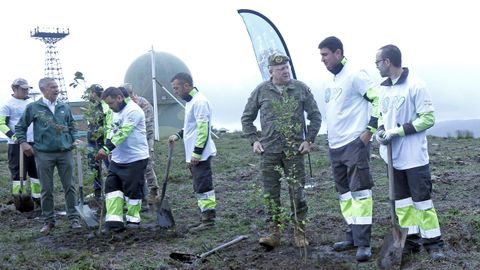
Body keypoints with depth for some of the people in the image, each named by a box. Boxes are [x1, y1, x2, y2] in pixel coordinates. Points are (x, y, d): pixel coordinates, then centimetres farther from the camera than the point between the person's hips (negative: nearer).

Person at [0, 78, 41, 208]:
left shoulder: (31, 102, 14)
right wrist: (13, 136, -20)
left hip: (34, 142, 6)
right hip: (17, 144, -6)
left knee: (37, 171, 10)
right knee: (18, 172, -3)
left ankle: (38, 199, 19)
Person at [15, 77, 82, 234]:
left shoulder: (64, 107, 8)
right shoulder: (33, 108, 1)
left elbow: (72, 126, 19)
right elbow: (20, 127, 9)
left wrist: (75, 139, 3)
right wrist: (23, 142, -4)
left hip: (65, 152, 2)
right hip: (44, 154, -2)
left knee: (69, 186, 4)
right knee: (46, 189, 4)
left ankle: (73, 218, 12)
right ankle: (48, 221, 15)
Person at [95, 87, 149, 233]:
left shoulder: (133, 111, -17)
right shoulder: (116, 112, 13)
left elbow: (123, 133, -26)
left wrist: (107, 148, -30)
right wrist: (108, 150, 9)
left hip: (135, 159, -9)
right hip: (117, 159, 9)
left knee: (133, 190, 1)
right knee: (111, 186, 3)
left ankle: (133, 218, 17)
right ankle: (114, 220, 4)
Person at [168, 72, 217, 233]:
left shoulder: (199, 101, -16)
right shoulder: (190, 101, 16)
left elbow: (203, 128, -22)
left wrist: (196, 153, -23)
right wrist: (178, 135, 14)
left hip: (200, 154, -10)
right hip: (194, 154, 10)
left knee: (203, 186, -7)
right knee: (199, 187, 13)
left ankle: (209, 219, -2)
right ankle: (205, 217, 20)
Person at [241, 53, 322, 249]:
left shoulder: (301, 89, 3)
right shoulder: (261, 91, 4)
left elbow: (315, 116, 9)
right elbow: (247, 118, 13)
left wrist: (309, 140, 1)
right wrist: (253, 140, 3)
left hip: (294, 150, -1)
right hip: (269, 151, 1)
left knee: (297, 192, 2)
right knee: (270, 194, 4)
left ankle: (299, 232, 14)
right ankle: (274, 233, 13)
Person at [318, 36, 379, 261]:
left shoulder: (355, 75, -11)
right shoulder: (329, 82, 16)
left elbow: (379, 99, -15)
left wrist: (370, 130, -16)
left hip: (355, 144, -9)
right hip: (335, 146, 9)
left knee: (360, 191, -8)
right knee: (344, 193, 12)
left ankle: (364, 243, -5)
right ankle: (352, 237, 20)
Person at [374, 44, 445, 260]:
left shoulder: (415, 85, -14)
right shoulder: (383, 88, 8)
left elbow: (428, 118, -15)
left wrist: (399, 131, -20)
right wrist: (380, 130, -3)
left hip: (413, 156, -7)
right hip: (393, 155, 7)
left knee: (421, 198, -1)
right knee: (401, 199, 11)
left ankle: (433, 241, 9)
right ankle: (411, 239, 21)